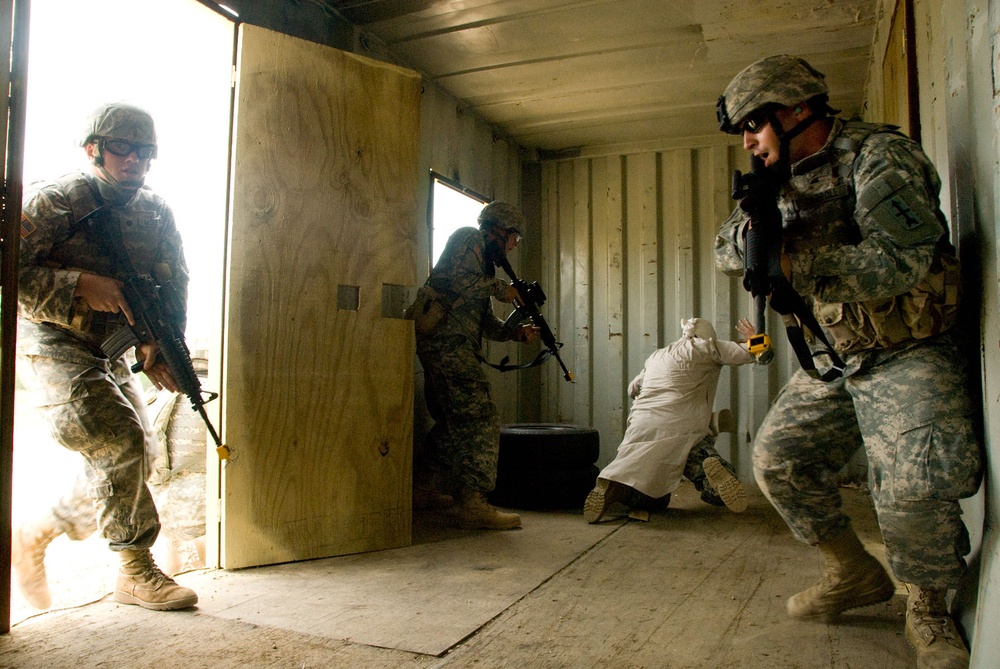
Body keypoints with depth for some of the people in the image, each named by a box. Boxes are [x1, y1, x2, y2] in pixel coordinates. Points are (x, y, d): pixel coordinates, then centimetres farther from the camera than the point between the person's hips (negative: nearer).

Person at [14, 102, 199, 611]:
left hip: (114, 354, 7)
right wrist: (81, 284, -27)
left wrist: (157, 345, -9)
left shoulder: (156, 212, 5)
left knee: (132, 457, 13)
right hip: (54, 346, -7)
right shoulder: (54, 201, -12)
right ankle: (136, 571, -12)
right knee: (119, 438, -23)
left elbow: (174, 284, 5)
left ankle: (48, 521, 38)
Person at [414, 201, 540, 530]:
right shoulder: (470, 238, 1)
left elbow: (487, 324, 22)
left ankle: (424, 490, 26)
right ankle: (472, 504, -15)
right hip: (448, 340, -11)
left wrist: (517, 331, 6)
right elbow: (458, 281, -18)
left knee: (452, 420, 18)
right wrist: (500, 288, -5)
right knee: (481, 419, -13)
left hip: (438, 344, 11)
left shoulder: (486, 262, 27)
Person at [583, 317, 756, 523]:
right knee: (720, 495, 3)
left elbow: (632, 389, 37)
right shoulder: (705, 348, 14)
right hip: (683, 430, -4)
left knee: (638, 498, 1)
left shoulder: (656, 356, 28)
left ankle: (612, 487, -32)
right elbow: (748, 353, 12)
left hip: (642, 426, 4)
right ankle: (714, 472, -33)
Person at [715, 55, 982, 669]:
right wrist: (751, 229, -17)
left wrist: (793, 259, -28)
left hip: (910, 355, -7)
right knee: (778, 457, 5)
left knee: (916, 485, -23)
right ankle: (856, 575, 23)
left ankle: (929, 611, 6)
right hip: (837, 359, 8)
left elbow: (899, 263, -29)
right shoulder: (788, 181, 8)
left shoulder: (878, 157, -16)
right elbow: (728, 252, 6)